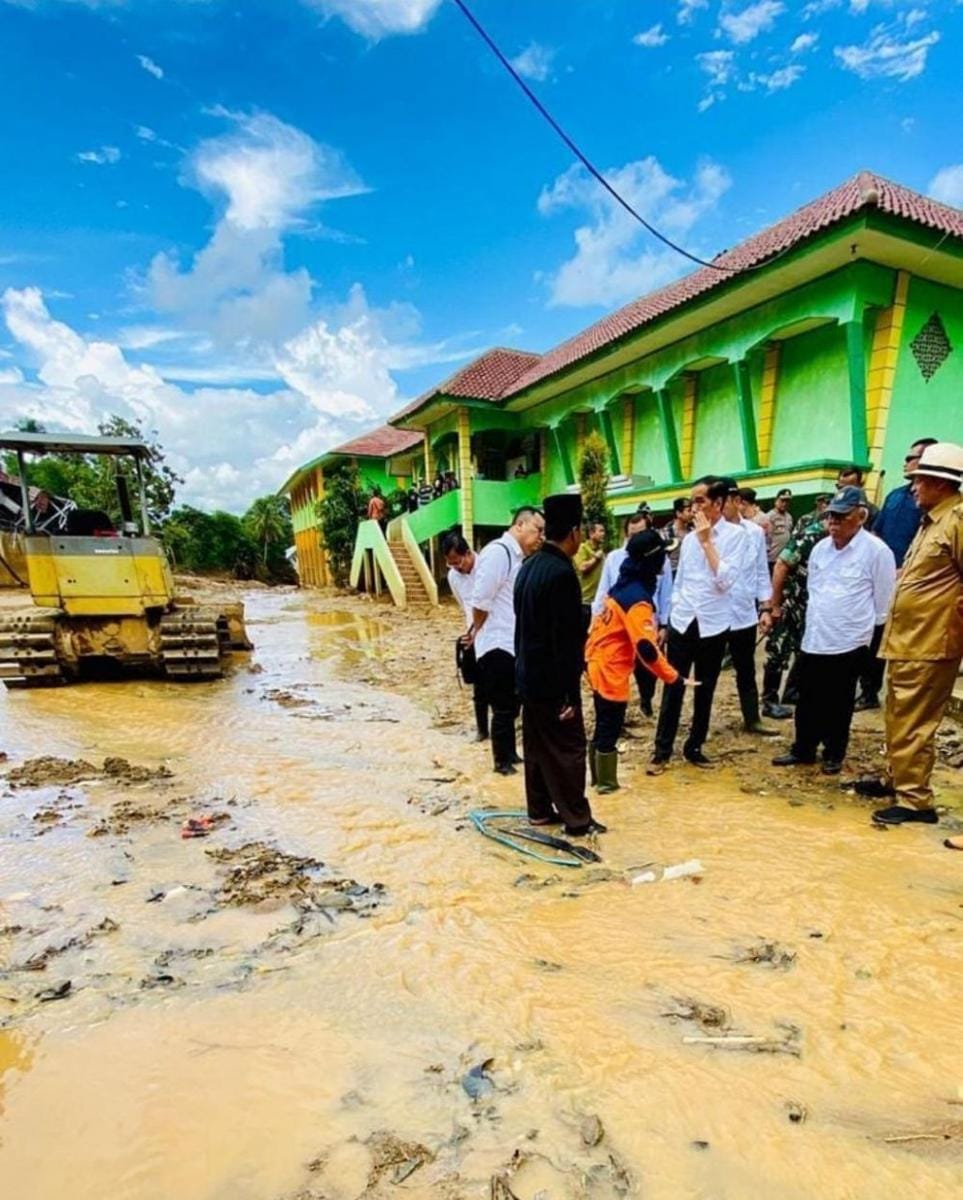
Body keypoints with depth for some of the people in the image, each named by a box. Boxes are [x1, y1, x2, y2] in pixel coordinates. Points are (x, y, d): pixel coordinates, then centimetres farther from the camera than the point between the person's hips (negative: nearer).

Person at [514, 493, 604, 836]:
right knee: (569, 748, 2)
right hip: (552, 680, -9)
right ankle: (577, 820, 12)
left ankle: (539, 810, 27)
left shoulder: (529, 567, 8)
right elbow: (566, 640, -22)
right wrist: (572, 693, -18)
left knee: (536, 744, 16)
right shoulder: (561, 573, -21)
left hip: (528, 674, 9)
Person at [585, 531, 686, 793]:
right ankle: (606, 783, 17)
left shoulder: (624, 585, 7)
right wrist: (673, 677, -23)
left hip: (598, 664, 9)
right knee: (610, 730, 4)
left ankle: (598, 776, 32)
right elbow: (646, 648, -27)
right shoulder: (637, 598, -22)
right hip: (611, 670, -9)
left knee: (603, 726, 20)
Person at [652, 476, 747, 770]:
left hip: (713, 625, -3)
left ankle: (694, 747, 25)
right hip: (682, 622, 3)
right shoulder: (690, 538, 7)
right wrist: (668, 618, 14)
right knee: (672, 688, 5)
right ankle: (662, 748, 14)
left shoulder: (736, 535, -6)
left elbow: (725, 580, -18)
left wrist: (707, 541, -16)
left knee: (705, 691, 11)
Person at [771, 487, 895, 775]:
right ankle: (803, 749, 28)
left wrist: (863, 625, 3)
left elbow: (883, 600, -6)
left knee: (838, 705, 9)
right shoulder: (820, 548, 5)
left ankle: (833, 755, 26)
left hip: (849, 642, -5)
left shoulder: (876, 551, -12)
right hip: (813, 639, 5)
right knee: (808, 701, 13)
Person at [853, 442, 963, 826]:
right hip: (906, 639, 10)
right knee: (898, 718, 19)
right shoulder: (931, 520, 16)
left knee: (912, 724, -3)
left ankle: (915, 800, 7)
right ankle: (896, 778, 33)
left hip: (929, 644, -10)